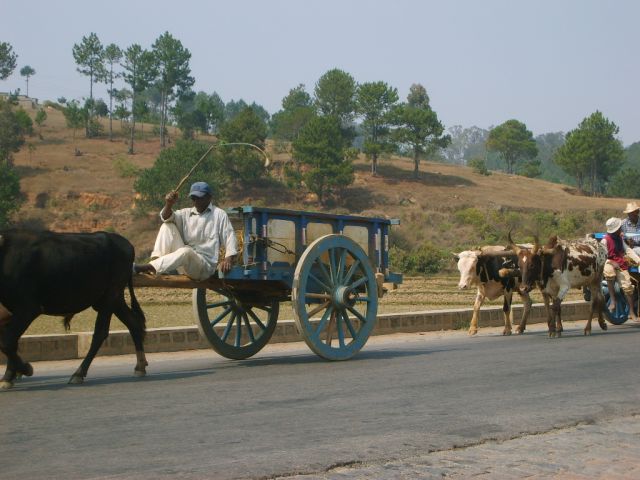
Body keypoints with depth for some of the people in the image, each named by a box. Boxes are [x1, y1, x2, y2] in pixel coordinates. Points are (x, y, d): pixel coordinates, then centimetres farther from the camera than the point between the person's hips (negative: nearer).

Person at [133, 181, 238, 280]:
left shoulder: (219, 214, 3)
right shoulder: (186, 213, 13)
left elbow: (229, 238, -4)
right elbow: (166, 218, -5)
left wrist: (228, 259, -22)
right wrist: (169, 205, -29)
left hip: (205, 267, -5)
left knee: (186, 251, -38)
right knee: (167, 226, -7)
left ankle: (145, 267, -48)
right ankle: (155, 260, -25)